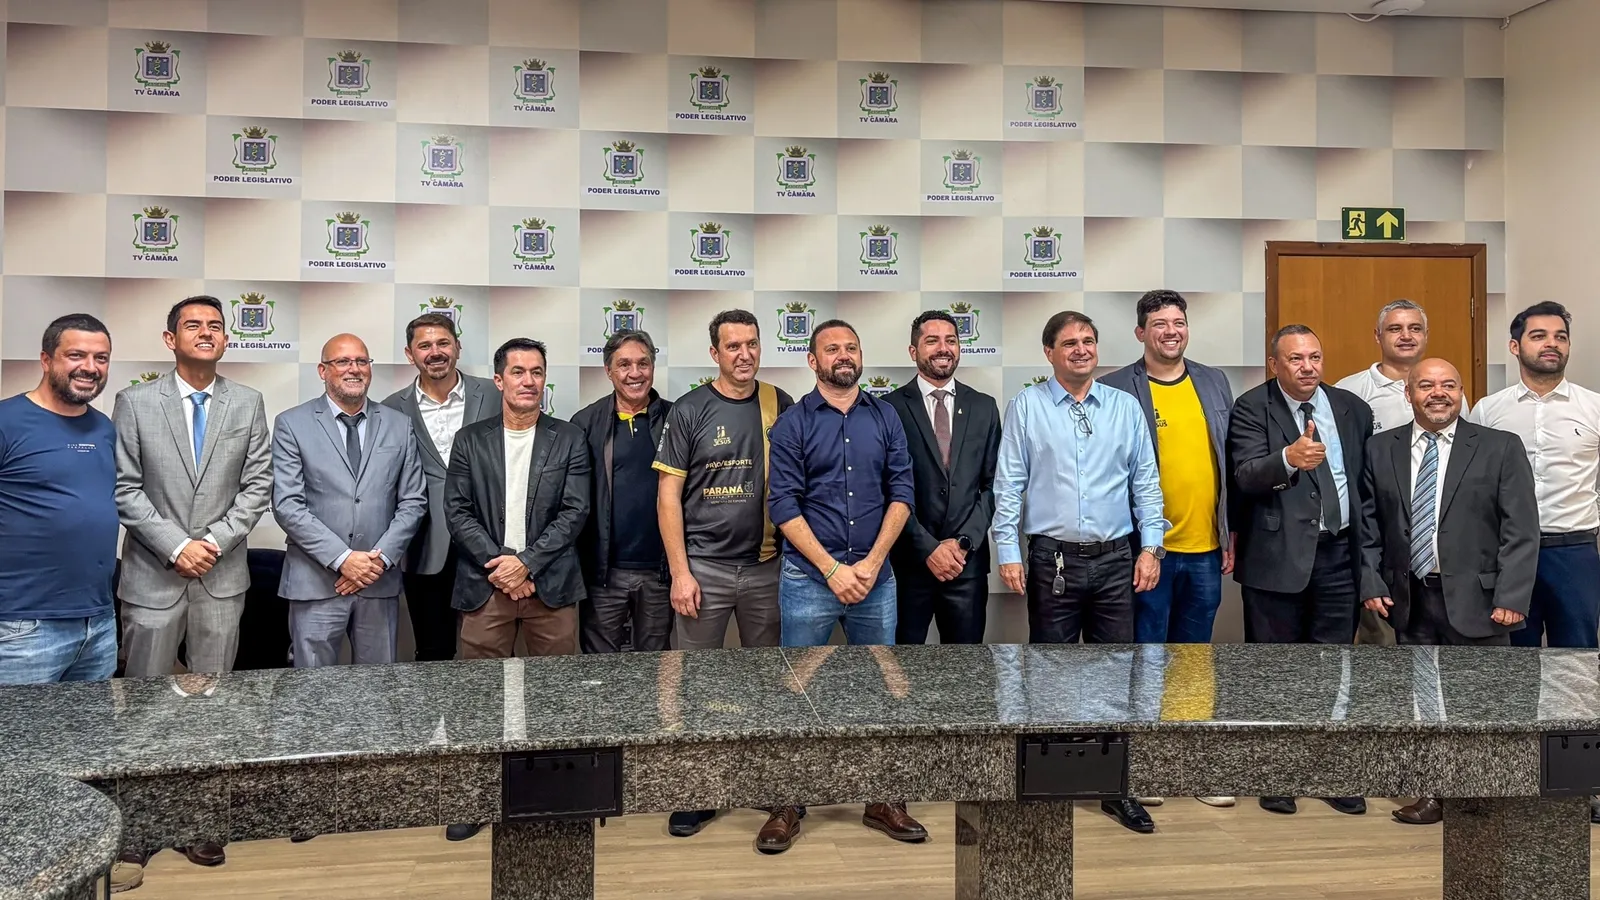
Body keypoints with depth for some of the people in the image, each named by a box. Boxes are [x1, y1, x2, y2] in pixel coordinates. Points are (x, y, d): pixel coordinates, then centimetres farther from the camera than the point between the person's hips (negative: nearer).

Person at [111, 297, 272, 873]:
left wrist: (214, 541, -9)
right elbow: (126, 490, -3)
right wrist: (176, 546, -11)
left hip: (222, 576, 1)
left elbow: (256, 486, 2)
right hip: (153, 576, -1)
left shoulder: (248, 404, 5)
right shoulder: (135, 402, 1)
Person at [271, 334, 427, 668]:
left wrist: (381, 558, -7)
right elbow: (287, 505, -6)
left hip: (380, 582, 2)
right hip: (316, 582, -2)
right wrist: (342, 559, -13)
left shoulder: (399, 426, 8)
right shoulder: (292, 424, 0)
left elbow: (413, 501, 6)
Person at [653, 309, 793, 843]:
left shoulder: (781, 407, 4)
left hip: (766, 566, 2)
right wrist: (679, 572, -9)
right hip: (704, 567, -2)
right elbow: (668, 496, -4)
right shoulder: (690, 411, -3)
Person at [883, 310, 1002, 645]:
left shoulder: (984, 407, 8)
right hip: (908, 560, -2)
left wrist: (964, 542, -6)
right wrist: (928, 548, -11)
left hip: (968, 560, 3)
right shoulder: (891, 408, -2)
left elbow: (992, 483, 5)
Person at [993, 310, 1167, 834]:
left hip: (1115, 560, 2)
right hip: (1053, 559, -2)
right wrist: (1008, 553, -7)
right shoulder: (1026, 407, 1)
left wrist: (1151, 547, 1)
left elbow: (1146, 482, 9)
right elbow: (1008, 485, -2)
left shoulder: (1125, 407, 8)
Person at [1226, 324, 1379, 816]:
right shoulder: (1251, 408, -6)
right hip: (1277, 555, -4)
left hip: (1339, 553, 4)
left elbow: (1367, 477, 15)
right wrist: (1289, 458, -38)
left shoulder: (1352, 407, 9)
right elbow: (1245, 476, -20)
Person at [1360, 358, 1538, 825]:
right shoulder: (1381, 448, 6)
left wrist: (1511, 596, -11)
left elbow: (1521, 529, -4)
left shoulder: (1501, 448, 0)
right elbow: (1368, 523, 8)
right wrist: (1371, 585, 1)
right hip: (1410, 599, 2)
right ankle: (1435, 792, 23)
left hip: (1476, 599, -2)